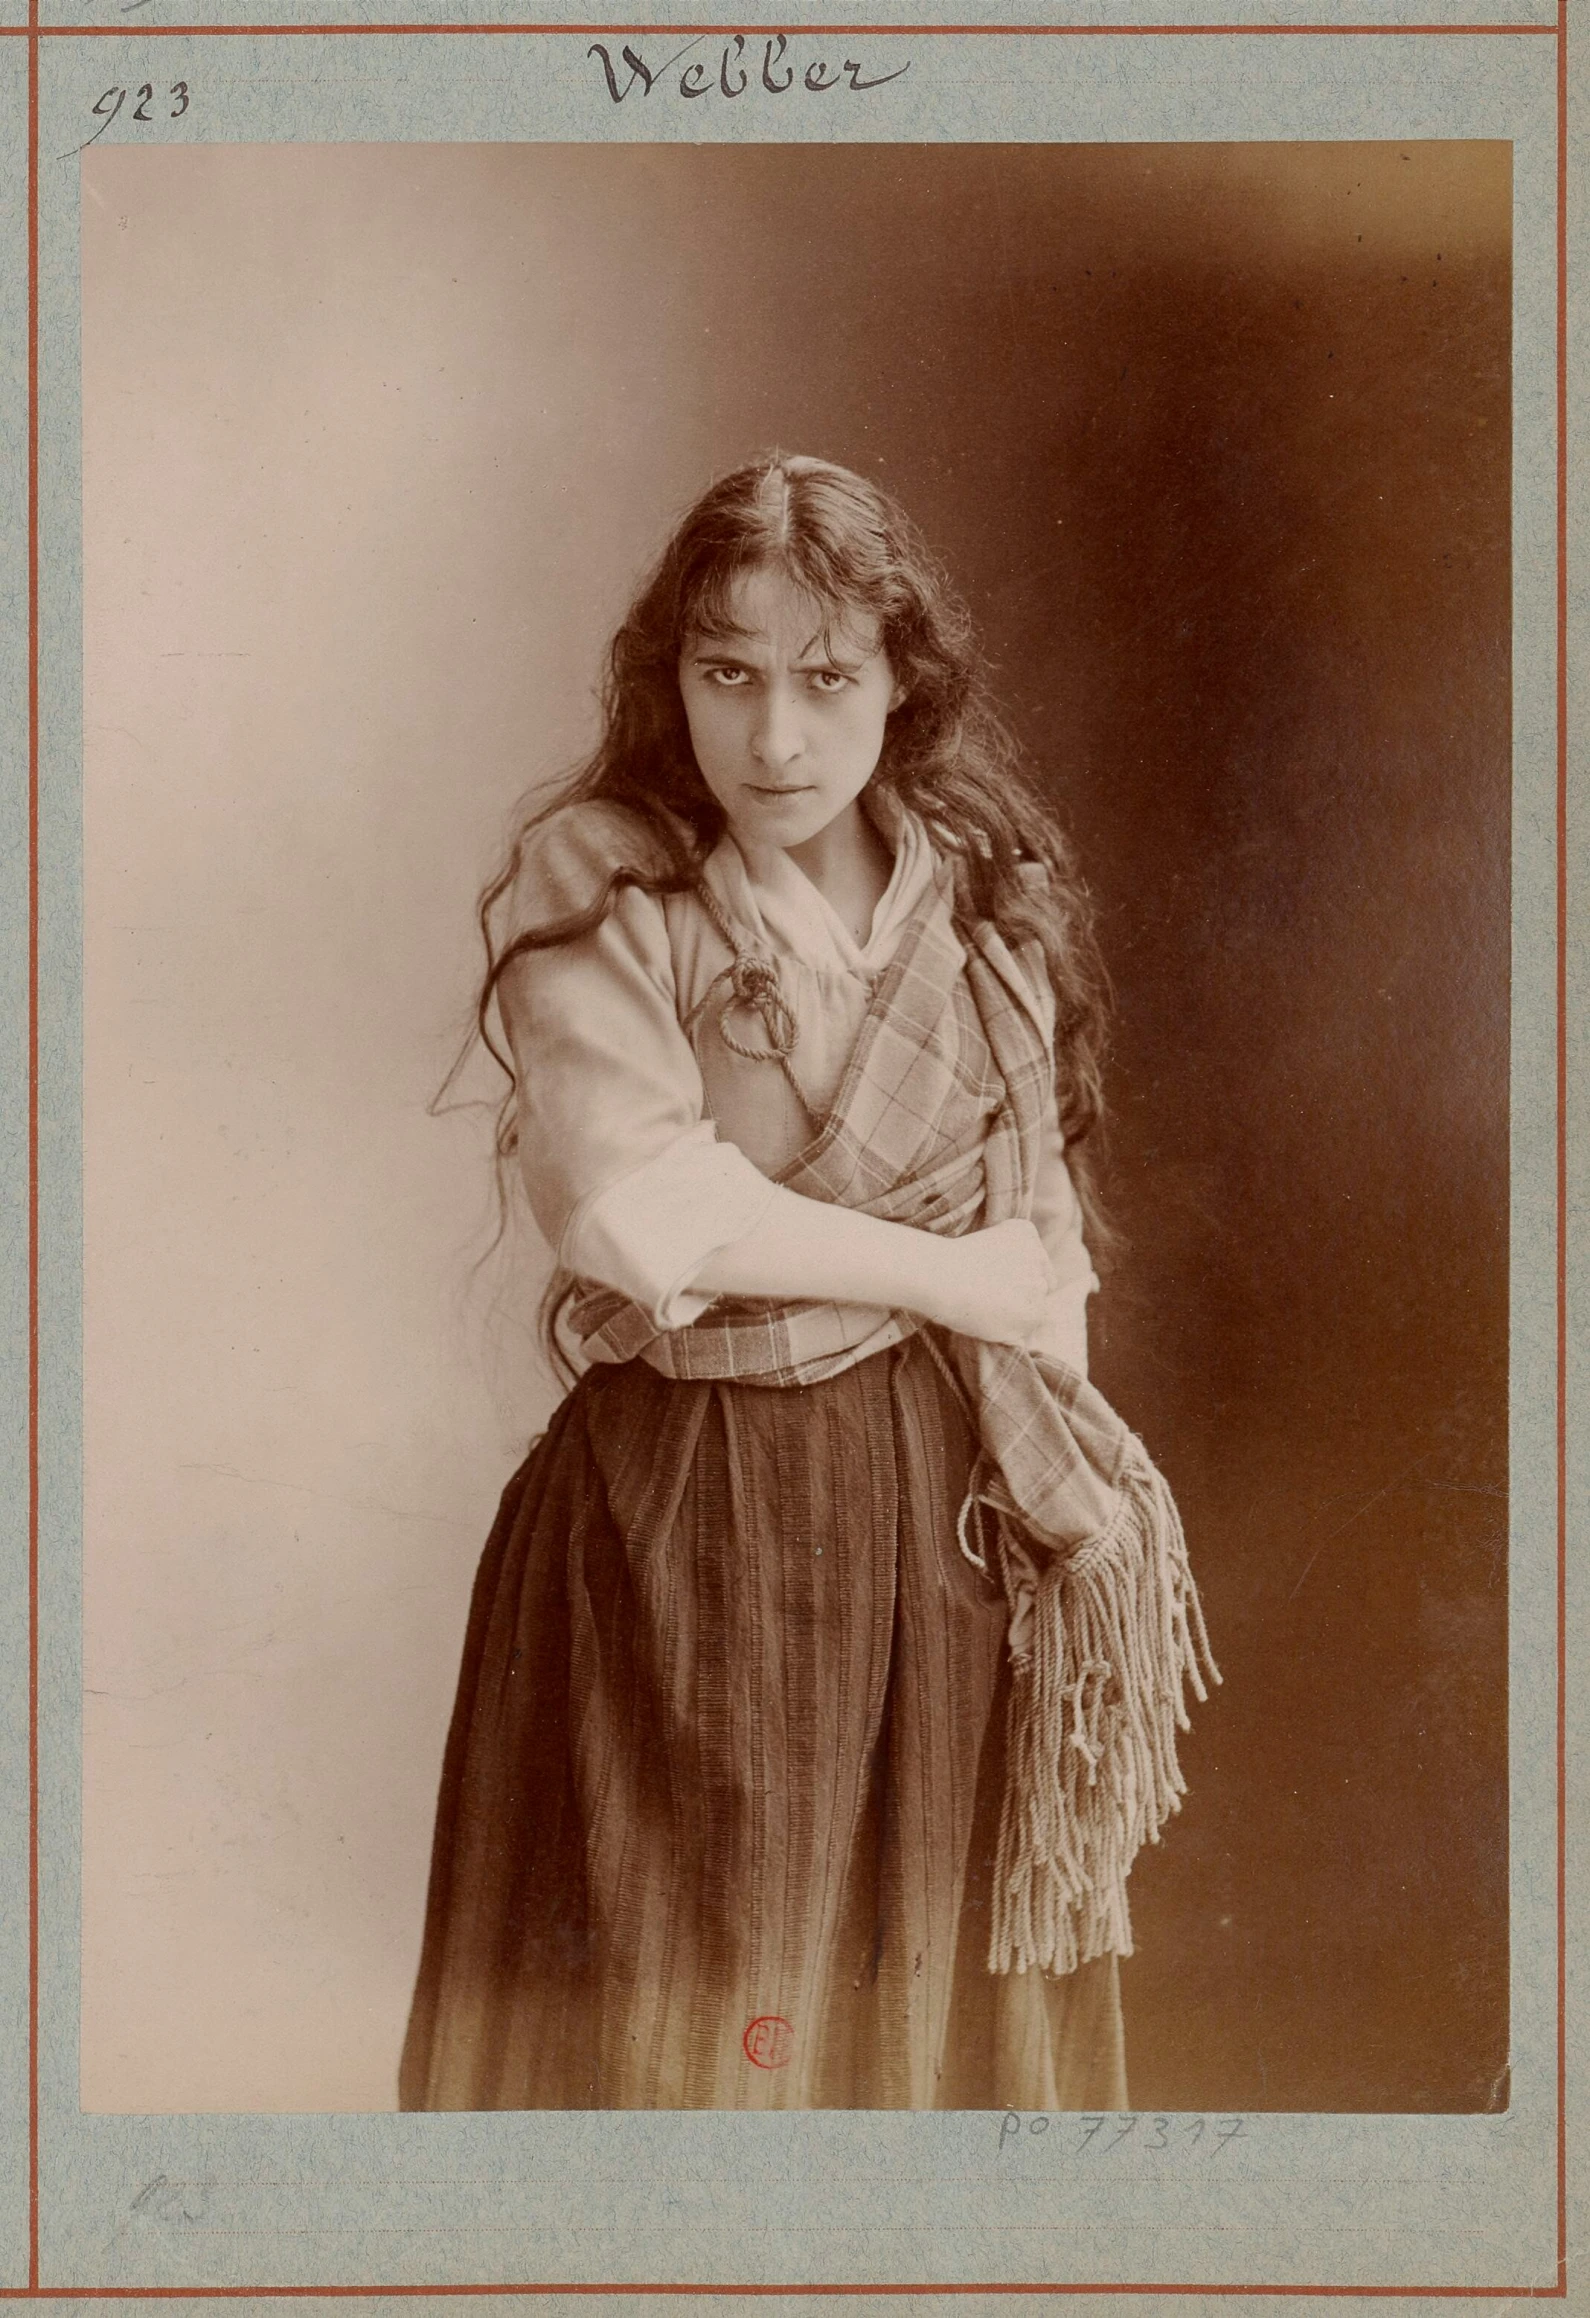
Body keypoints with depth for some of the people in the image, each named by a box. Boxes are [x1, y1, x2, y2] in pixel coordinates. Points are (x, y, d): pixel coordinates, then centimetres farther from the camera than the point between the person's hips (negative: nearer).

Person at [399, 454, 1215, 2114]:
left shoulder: (986, 898, 5)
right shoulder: (595, 893, -7)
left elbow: (1045, 1236, 10)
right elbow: (636, 1210, -20)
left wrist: (1074, 1511, 5)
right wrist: (940, 1274, -12)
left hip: (948, 1501, 4)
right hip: (686, 1509, -3)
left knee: (941, 1996, 13)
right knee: (679, 1996, 5)